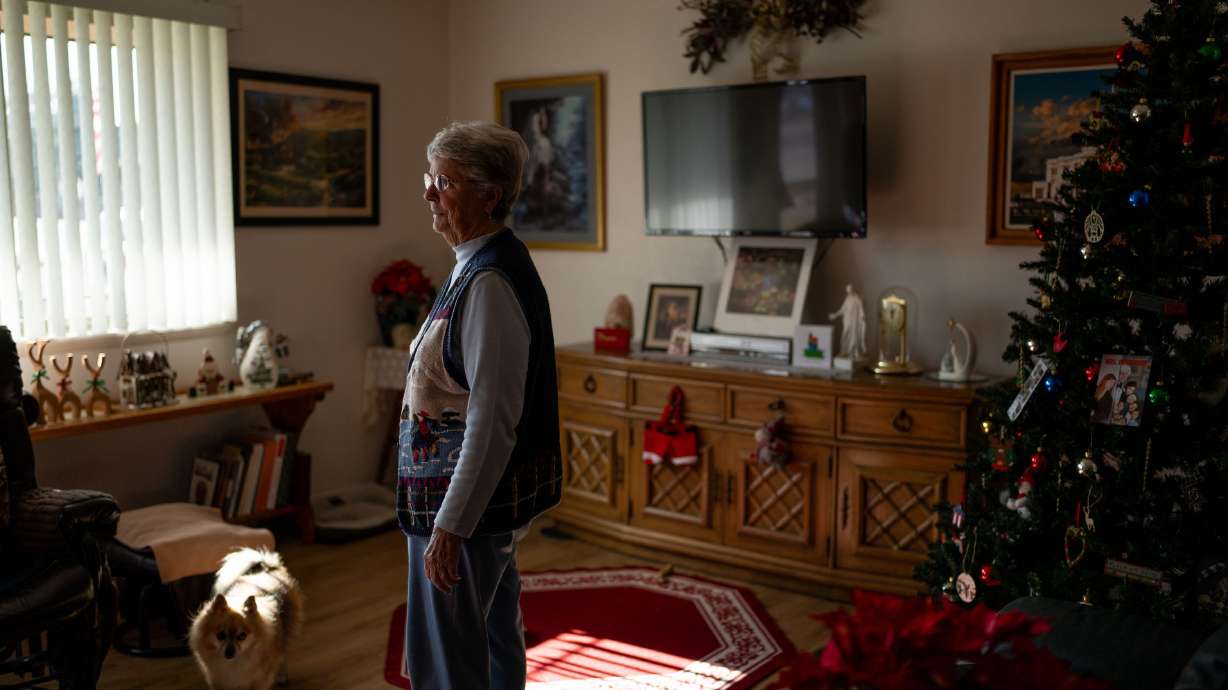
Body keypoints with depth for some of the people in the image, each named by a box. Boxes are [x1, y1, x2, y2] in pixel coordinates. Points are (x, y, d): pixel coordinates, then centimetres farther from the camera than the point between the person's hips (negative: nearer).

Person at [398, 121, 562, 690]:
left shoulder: (489, 282, -23)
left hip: (471, 496, -10)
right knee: (496, 640, 23)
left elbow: (492, 422, -27)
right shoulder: (484, 265, 9)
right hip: (495, 495, 10)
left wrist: (449, 526, -24)